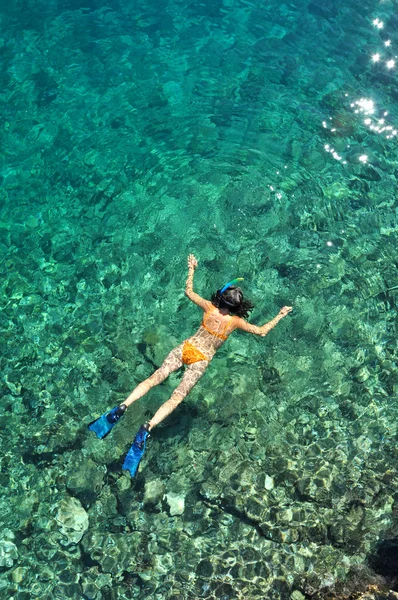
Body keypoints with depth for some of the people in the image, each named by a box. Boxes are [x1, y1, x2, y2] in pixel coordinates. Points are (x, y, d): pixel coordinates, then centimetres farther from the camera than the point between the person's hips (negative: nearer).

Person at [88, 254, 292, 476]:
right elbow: (262, 331, 5)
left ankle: (122, 407, -22)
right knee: (177, 396, -10)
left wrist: (192, 269, 29)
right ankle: (147, 428, -29)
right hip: (201, 360, -2)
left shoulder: (209, 307, 1)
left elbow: (189, 291, 16)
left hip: (186, 348, 3)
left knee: (155, 378, -5)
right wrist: (280, 316, 18)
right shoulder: (235, 321, -5)